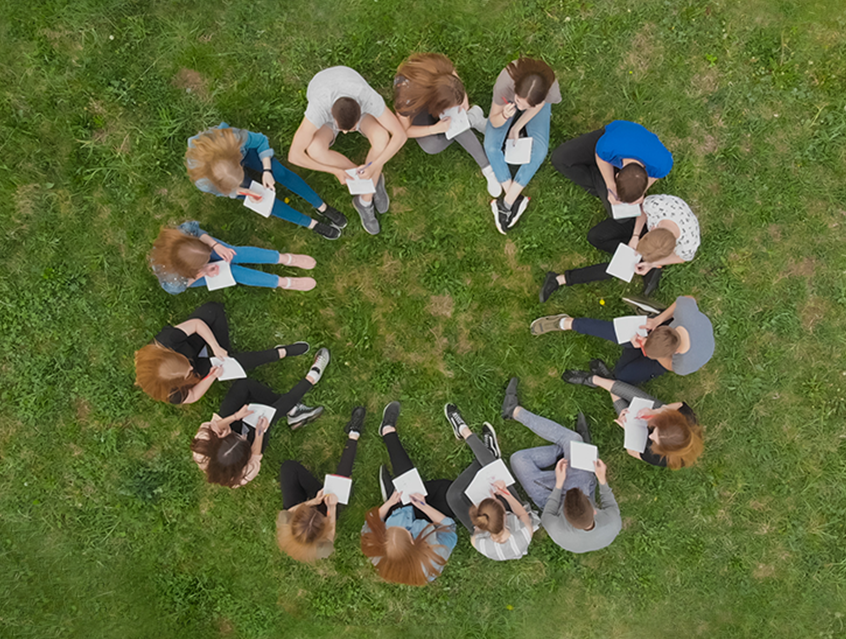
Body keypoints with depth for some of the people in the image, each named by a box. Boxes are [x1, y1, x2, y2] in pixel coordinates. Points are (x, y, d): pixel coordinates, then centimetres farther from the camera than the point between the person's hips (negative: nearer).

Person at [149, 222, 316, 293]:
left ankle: (286, 259, -5)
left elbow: (195, 229, -19)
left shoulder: (181, 234, -41)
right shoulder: (171, 282, -45)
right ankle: (285, 283, -6)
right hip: (189, 277, -2)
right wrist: (202, 273, -33)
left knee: (237, 253, -18)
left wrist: (215, 245, -32)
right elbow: (178, 286, -23)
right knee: (233, 272, -15)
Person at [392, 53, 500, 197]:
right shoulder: (406, 99, -43)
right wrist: (435, 128, -35)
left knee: (452, 123, -28)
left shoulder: (442, 66, -37)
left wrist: (463, 97, -25)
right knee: (431, 147, -25)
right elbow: (405, 131, -24)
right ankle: (471, 118, -4)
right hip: (416, 106, -2)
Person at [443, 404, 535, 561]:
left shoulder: (481, 545, -44)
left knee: (454, 495, -9)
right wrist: (507, 495, -31)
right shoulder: (524, 537, -43)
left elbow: (475, 536, -17)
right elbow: (524, 515, -19)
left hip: (485, 531, -1)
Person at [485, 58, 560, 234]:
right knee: (491, 146, -19)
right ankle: (515, 200, -11)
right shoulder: (504, 84, -43)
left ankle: (507, 202, -11)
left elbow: (537, 106, -14)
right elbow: (494, 122, -27)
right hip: (508, 100, 0)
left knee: (539, 150, -19)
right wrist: (504, 116, -48)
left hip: (538, 103, 0)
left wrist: (517, 127, -13)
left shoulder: (551, 89, -40)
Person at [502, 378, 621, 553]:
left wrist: (559, 483, -27)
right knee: (572, 440, -8)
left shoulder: (561, 535, -44)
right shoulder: (613, 526, -38)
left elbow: (547, 518, -21)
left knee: (519, 459, -13)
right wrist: (602, 480, -15)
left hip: (554, 501, -2)